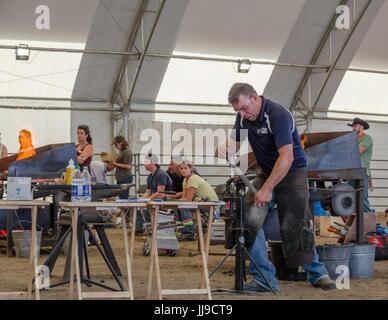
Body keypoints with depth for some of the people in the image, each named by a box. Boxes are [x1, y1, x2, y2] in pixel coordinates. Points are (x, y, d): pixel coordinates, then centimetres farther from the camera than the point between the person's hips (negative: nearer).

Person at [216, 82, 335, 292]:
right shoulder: (243, 117, -1)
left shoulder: (278, 115, -25)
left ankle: (317, 274, 14)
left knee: (294, 226, -9)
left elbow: (287, 156, -32)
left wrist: (267, 189, -35)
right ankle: (265, 279, -6)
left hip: (293, 171, -6)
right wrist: (224, 149, -18)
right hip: (266, 172, 6)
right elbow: (235, 143, 8)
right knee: (249, 219, -11)